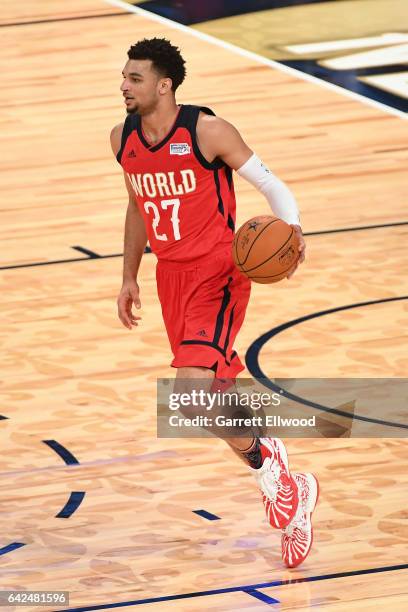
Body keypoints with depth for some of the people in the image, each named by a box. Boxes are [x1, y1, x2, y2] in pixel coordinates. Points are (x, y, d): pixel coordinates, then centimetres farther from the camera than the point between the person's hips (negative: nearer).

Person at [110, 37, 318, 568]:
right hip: (172, 275, 7)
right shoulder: (123, 139, 4)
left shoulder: (207, 131, -15)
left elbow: (272, 185, -10)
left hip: (218, 273, -7)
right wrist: (130, 278, 22)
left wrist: (292, 231, -29)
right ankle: (292, 493, 33)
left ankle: (269, 469, 0)